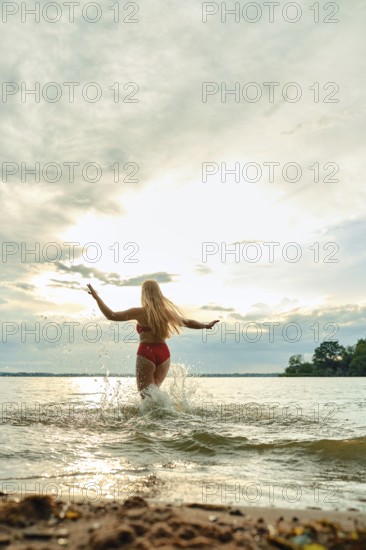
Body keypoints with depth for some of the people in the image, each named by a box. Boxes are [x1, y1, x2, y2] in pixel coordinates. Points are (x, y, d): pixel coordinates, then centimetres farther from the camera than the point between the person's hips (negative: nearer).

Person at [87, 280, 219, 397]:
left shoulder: (140, 312, -5)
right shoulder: (166, 311, 8)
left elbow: (111, 315, -6)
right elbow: (187, 322, 17)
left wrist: (96, 297, 4)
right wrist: (206, 325, 33)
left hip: (146, 354, -5)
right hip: (164, 353, 5)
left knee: (146, 393, 0)